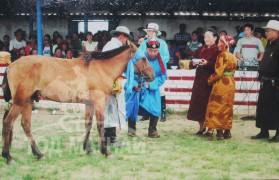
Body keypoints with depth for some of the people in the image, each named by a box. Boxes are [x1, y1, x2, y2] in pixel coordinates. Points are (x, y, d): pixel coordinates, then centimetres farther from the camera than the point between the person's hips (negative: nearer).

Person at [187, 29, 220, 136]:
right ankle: (201, 126, 18)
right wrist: (193, 63, -8)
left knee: (209, 102, -5)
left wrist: (207, 63, -24)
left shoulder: (217, 50, -3)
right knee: (197, 102, 4)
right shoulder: (200, 50, 15)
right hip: (199, 79, 6)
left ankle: (210, 128, 6)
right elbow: (191, 64, 14)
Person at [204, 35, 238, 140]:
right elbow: (232, 70, 14)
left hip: (221, 84, -8)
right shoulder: (233, 57, 11)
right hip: (231, 83, 8)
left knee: (217, 107, -1)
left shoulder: (222, 55, -14)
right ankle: (227, 132, 17)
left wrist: (210, 80, -4)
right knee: (227, 107, 14)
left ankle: (219, 132, -3)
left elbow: (218, 72, -17)